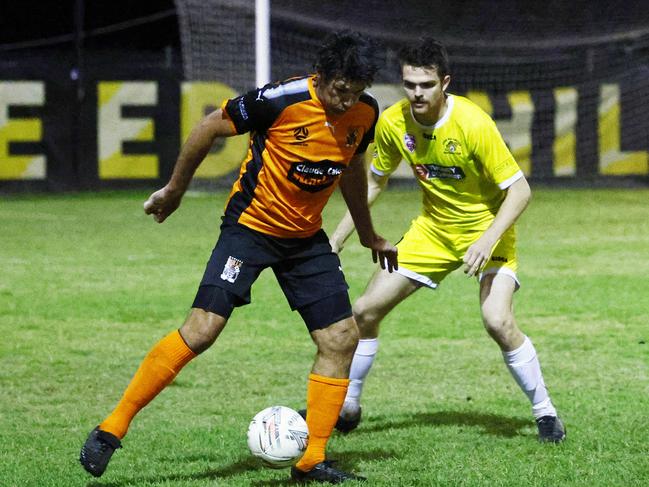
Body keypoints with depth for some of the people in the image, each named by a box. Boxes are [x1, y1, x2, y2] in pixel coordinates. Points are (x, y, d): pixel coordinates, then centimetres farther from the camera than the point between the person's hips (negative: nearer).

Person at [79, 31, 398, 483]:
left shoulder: (365, 113, -5)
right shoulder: (284, 99, -23)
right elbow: (210, 127, -9)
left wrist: (369, 236, 26)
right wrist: (175, 189, 1)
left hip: (307, 237, 6)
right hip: (251, 225, -6)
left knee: (342, 338, -3)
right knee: (201, 330, -17)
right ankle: (112, 429, -9)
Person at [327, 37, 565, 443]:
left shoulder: (473, 124, -27)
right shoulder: (392, 123, -11)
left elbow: (519, 189, -22)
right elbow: (375, 182, 7)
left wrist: (489, 239, -34)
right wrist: (337, 239, 4)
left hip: (486, 228, -5)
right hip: (433, 229, 5)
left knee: (498, 321, -26)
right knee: (366, 311, 0)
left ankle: (545, 413, -7)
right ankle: (347, 407, 21)